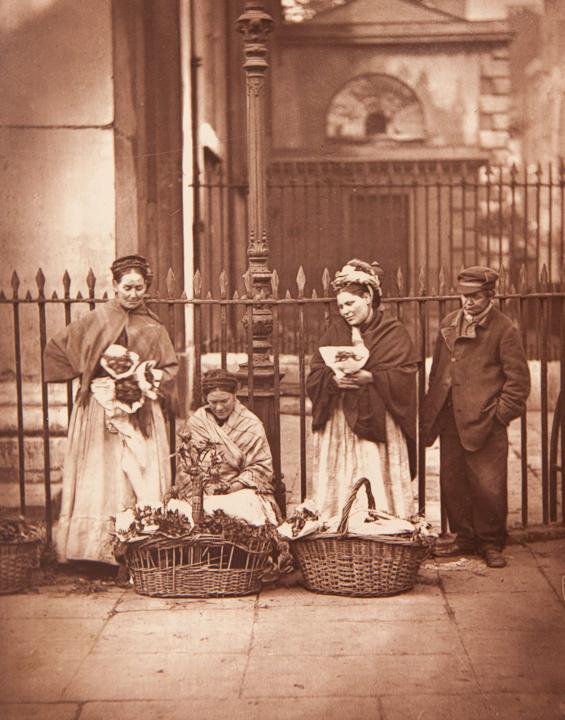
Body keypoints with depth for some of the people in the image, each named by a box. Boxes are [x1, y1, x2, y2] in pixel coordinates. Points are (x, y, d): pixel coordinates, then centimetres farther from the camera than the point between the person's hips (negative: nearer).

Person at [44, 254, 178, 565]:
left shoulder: (154, 329, 8)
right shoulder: (95, 320, 1)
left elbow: (171, 368, 12)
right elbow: (56, 348, 6)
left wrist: (148, 378, -7)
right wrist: (89, 375, 2)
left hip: (141, 414, 2)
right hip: (100, 411, -2)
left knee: (143, 479, -3)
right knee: (100, 478, -3)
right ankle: (99, 548, -1)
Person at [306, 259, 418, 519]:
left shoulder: (393, 332, 3)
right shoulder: (335, 332, 12)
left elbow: (404, 375, -7)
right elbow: (314, 377, 5)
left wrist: (370, 377, -20)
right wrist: (333, 380, -15)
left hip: (378, 424, -3)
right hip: (339, 424, 3)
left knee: (379, 487, -5)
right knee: (339, 487, 0)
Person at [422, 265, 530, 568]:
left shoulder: (503, 330, -4)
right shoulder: (449, 323, 12)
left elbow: (518, 379, -4)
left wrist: (501, 414, -9)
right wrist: (432, 408, 13)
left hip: (484, 421, -5)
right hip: (450, 419, 5)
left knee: (488, 486, -3)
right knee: (452, 481, 10)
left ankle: (491, 543, 15)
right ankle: (465, 538, 24)